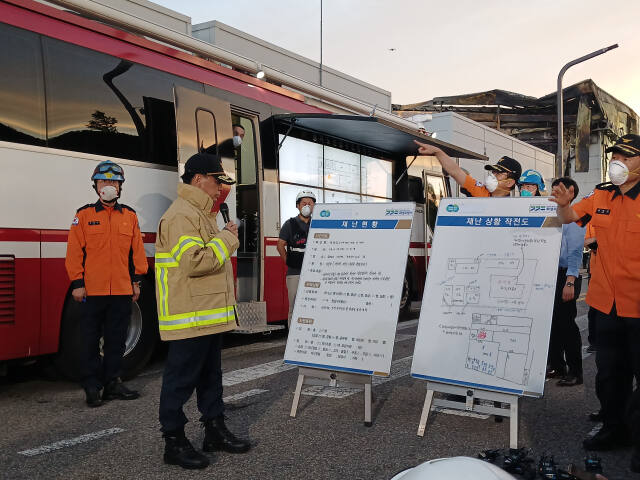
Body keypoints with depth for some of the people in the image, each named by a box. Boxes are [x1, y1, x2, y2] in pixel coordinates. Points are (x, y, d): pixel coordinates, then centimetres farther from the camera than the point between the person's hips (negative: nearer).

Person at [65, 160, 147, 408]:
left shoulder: (130, 216, 8)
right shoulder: (84, 215, 1)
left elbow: (137, 250, 10)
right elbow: (75, 251, -2)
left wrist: (137, 280, 8)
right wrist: (77, 283, -6)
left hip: (122, 290, 3)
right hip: (92, 290, -2)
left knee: (117, 340, 11)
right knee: (91, 340, 5)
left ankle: (112, 383, 23)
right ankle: (92, 387, 15)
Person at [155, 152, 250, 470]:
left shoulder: (201, 215, 18)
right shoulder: (181, 216, -16)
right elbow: (194, 262, -26)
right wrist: (227, 238, -17)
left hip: (209, 315, 11)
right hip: (189, 318, -11)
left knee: (210, 375, 17)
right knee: (181, 379, -1)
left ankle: (215, 430, 29)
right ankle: (174, 442, 9)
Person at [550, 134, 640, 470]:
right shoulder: (600, 197, 5)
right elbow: (569, 218, 15)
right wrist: (563, 204, -6)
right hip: (606, 302, 6)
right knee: (609, 372, 18)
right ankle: (613, 428, 36)